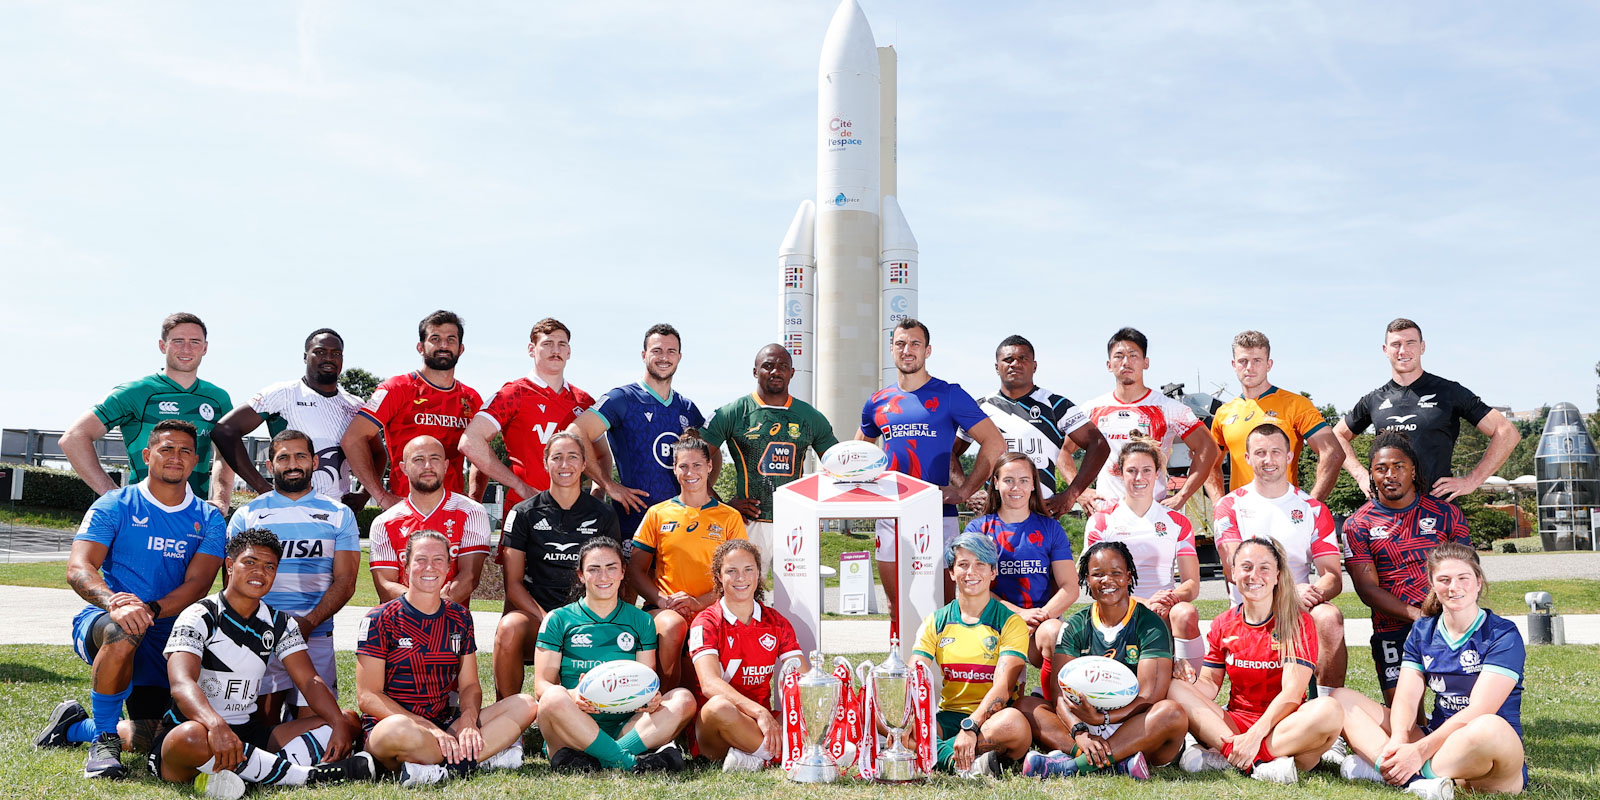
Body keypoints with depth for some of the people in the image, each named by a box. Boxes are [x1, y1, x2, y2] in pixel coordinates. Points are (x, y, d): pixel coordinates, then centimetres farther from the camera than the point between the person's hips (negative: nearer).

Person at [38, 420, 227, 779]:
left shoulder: (208, 519, 5)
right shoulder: (114, 506, -2)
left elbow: (197, 585, -6)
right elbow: (78, 569, -14)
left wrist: (150, 609, -26)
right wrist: (114, 603, -35)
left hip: (165, 635, 3)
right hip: (101, 623, -3)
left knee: (147, 740, -3)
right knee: (124, 631, -40)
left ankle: (73, 727, 29)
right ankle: (103, 739, -20)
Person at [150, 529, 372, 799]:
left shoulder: (279, 623, 11)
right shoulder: (199, 617, -8)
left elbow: (310, 681, 4)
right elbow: (182, 684, -25)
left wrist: (340, 724, -16)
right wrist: (216, 725, -45)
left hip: (246, 733, 7)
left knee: (349, 722, -6)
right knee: (189, 737, -43)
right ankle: (308, 774, -33)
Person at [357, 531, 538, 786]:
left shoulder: (459, 618, 12)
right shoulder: (380, 621, -4)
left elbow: (469, 685, 11)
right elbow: (368, 696, -10)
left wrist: (468, 721, -13)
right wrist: (429, 729, -20)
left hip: (446, 725, 6)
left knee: (526, 706, -13)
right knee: (399, 731, -42)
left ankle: (442, 769, -29)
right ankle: (490, 754, -25)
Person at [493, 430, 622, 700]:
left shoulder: (603, 514, 10)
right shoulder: (524, 513, 6)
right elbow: (513, 583, 3)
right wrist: (547, 620, -13)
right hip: (534, 611, 0)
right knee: (509, 627, -36)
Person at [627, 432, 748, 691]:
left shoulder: (730, 517, 11)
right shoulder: (657, 514, 13)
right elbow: (635, 570, 11)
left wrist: (699, 602, -10)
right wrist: (664, 601, -7)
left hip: (710, 609, -1)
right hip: (664, 608, 1)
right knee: (672, 626, -36)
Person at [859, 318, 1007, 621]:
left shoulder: (949, 395, -1)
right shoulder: (877, 402, 11)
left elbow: (994, 443, -3)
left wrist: (964, 489, -10)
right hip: (890, 517, 4)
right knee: (897, 609, 10)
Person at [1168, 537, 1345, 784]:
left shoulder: (1299, 623, -3)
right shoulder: (1222, 625, 8)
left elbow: (1292, 692, -14)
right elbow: (1210, 686, 6)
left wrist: (1255, 734, -27)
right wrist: (1191, 680, -19)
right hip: (1234, 723, 3)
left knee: (1329, 710, -34)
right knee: (1174, 688, -20)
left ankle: (1221, 757, -31)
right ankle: (1258, 763, -33)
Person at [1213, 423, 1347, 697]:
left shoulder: (1313, 509, 12)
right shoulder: (1230, 506, 8)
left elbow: (1334, 577, 6)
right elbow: (1234, 570, -5)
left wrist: (1314, 593, -19)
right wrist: (1290, 591, -19)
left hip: (1301, 608, 2)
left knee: (1329, 617, -31)